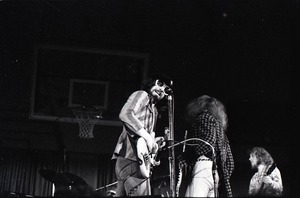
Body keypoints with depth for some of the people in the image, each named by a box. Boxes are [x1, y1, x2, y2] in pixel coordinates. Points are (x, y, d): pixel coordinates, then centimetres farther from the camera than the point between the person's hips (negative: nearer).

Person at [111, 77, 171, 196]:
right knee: (142, 194, -17)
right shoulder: (141, 95, 2)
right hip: (130, 155, -10)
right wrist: (147, 136, -19)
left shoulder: (154, 111, 28)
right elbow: (125, 114, -17)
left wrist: (154, 141, 7)